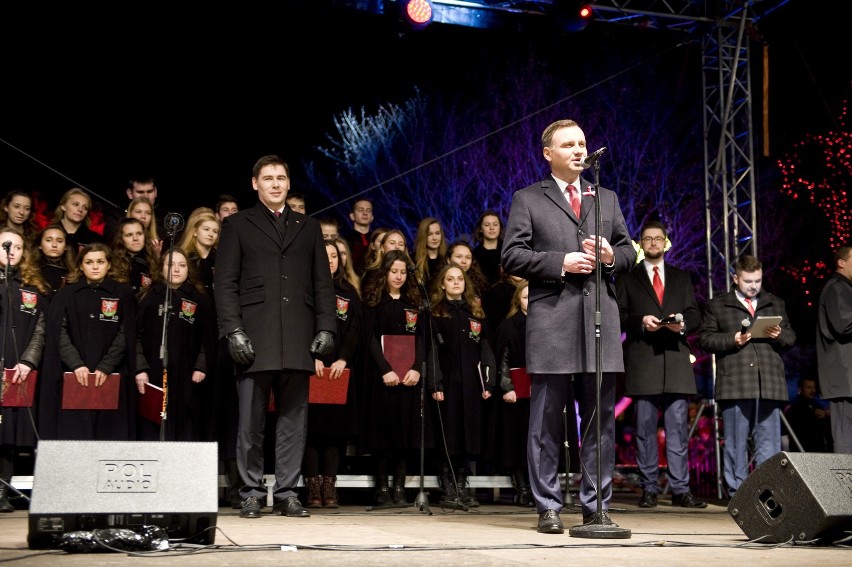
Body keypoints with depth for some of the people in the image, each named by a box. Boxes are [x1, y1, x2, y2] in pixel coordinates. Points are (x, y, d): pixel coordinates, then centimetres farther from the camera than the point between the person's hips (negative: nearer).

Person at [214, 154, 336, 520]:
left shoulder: (308, 228, 19)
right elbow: (225, 283, 3)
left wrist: (325, 328, 3)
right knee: (251, 421, 0)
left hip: (297, 339, 3)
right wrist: (233, 330, -8)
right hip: (254, 338, -2)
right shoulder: (237, 226, 10)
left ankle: (287, 494, 10)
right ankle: (251, 494, 9)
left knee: (294, 418, 3)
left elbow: (323, 284, 15)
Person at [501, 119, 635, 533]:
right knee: (547, 421, 0)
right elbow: (511, 256, -2)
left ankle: (597, 506, 13)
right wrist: (560, 262, -12)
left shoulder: (607, 199, 20)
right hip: (552, 321, -4)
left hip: (601, 319, 4)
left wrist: (612, 255, -2)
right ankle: (548, 508, 7)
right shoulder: (528, 199, 7)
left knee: (601, 419, 5)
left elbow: (628, 251, 20)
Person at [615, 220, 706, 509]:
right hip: (642, 360, -2)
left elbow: (695, 315, 14)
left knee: (678, 428, -1)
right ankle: (649, 489, 4)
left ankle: (680, 490, 1)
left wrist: (683, 323, -8)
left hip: (676, 358, 2)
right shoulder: (627, 277, 12)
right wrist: (640, 321, -13)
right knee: (645, 428, -1)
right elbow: (619, 315, 4)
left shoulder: (681, 278, 19)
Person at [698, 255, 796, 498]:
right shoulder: (717, 306, 10)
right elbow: (705, 338, 3)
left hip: (770, 383, 3)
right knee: (736, 443, 1)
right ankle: (736, 492, 6)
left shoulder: (776, 304, 20)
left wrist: (780, 335, -3)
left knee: (769, 441, 1)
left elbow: (791, 337, 19)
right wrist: (732, 340, -12)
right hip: (735, 383, -2)